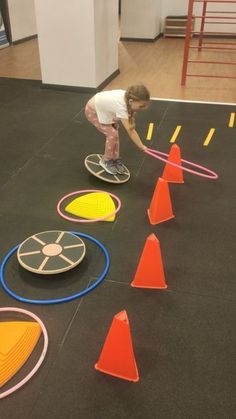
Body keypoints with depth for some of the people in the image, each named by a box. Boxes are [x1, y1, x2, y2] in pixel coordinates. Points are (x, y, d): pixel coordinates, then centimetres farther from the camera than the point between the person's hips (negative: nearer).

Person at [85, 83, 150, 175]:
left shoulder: (127, 97, -19)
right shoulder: (121, 106, -40)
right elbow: (130, 131, -34)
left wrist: (117, 119, -22)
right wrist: (142, 147, -28)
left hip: (101, 108, 7)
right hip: (92, 111, -7)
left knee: (114, 133, 2)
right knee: (112, 134, -11)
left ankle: (115, 159, 19)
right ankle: (106, 161, 9)